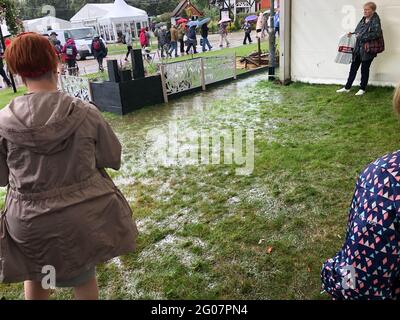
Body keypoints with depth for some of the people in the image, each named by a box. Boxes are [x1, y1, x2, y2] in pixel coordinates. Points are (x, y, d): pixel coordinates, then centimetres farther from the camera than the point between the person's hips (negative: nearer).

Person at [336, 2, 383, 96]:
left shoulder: (375, 21, -11)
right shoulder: (363, 20, 9)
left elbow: (377, 34, -21)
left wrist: (361, 37, -21)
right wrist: (353, 34, 1)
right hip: (358, 49, 7)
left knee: (365, 69, 5)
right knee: (353, 67, 11)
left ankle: (362, 89, 19)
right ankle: (347, 87, 21)